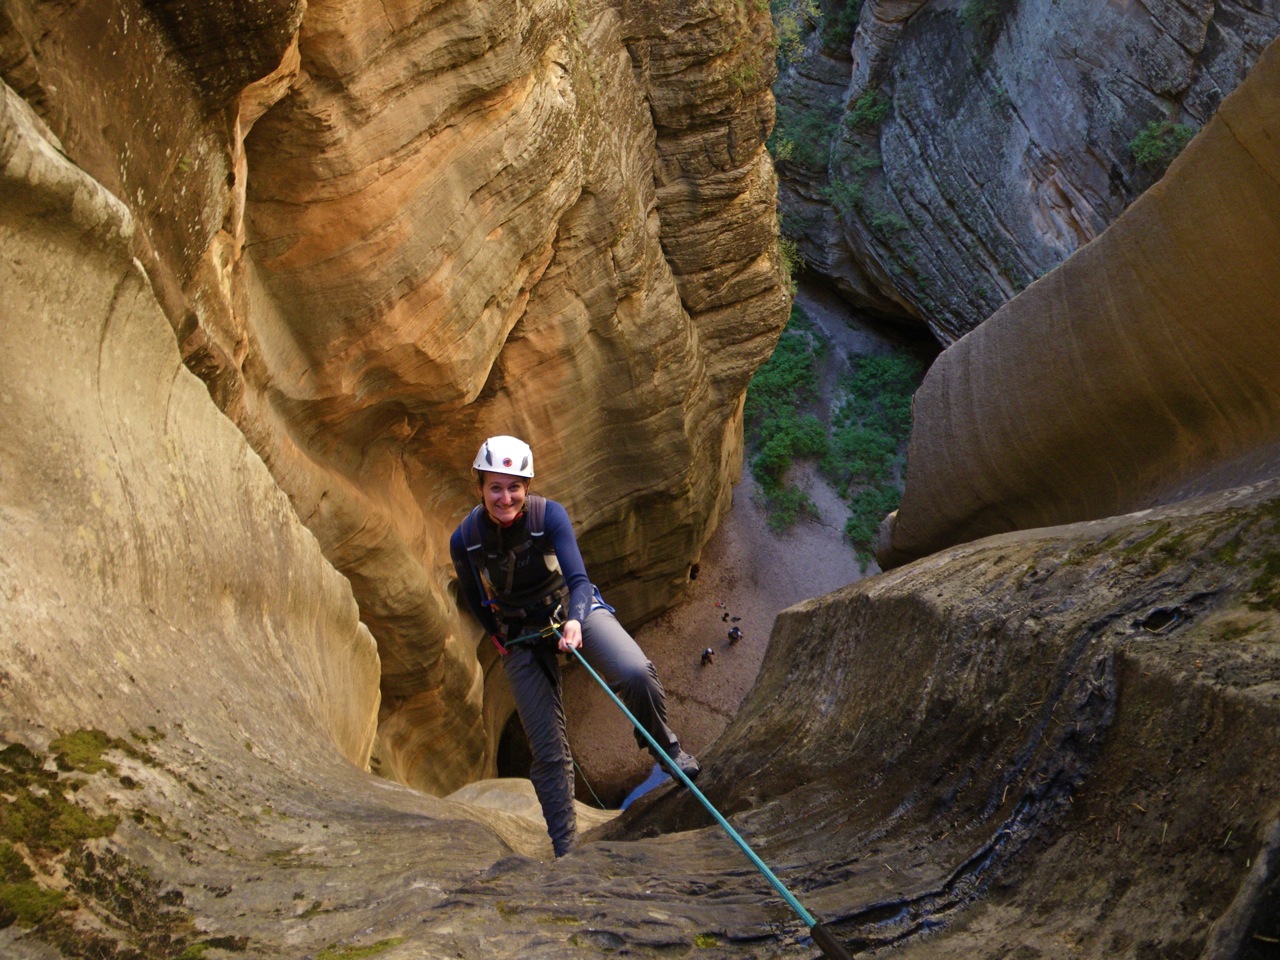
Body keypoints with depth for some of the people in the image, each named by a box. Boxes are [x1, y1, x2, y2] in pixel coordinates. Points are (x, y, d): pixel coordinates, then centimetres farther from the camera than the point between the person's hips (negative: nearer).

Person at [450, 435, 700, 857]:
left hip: (574, 612, -1)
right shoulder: (464, 540, -15)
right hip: (521, 637, 1)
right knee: (548, 752, -3)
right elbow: (475, 602, 4)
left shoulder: (549, 515, -20)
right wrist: (504, 640, 11)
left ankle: (665, 746, 2)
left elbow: (578, 578, -26)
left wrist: (575, 621, -44)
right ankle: (565, 850, 11)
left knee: (636, 674, -30)